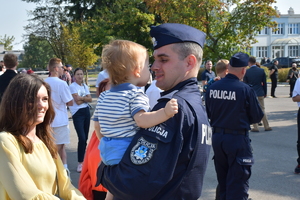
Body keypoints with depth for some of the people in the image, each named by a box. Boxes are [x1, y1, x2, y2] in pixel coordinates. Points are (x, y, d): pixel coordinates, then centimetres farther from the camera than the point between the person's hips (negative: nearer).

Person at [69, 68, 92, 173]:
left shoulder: (85, 86, 13)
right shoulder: (72, 86, -6)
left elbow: (90, 99, 1)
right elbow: (78, 101, -13)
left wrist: (82, 98, -12)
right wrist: (85, 98, 0)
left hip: (86, 111, 6)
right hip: (77, 113, -6)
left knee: (85, 138, 8)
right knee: (82, 138, -14)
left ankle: (83, 158, 19)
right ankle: (80, 163, -7)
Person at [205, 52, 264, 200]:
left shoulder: (212, 88, -4)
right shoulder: (245, 90, -17)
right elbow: (257, 117, -6)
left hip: (217, 137, 5)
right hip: (238, 139, -5)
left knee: (222, 179, 21)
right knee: (238, 183, 4)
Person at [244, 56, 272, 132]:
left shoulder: (246, 72, -8)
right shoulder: (261, 70, -2)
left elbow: (245, 84, -2)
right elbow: (264, 83, 3)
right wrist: (265, 93, 14)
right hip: (260, 93, 2)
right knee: (262, 109, 11)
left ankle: (255, 127, 7)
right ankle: (267, 126, 15)